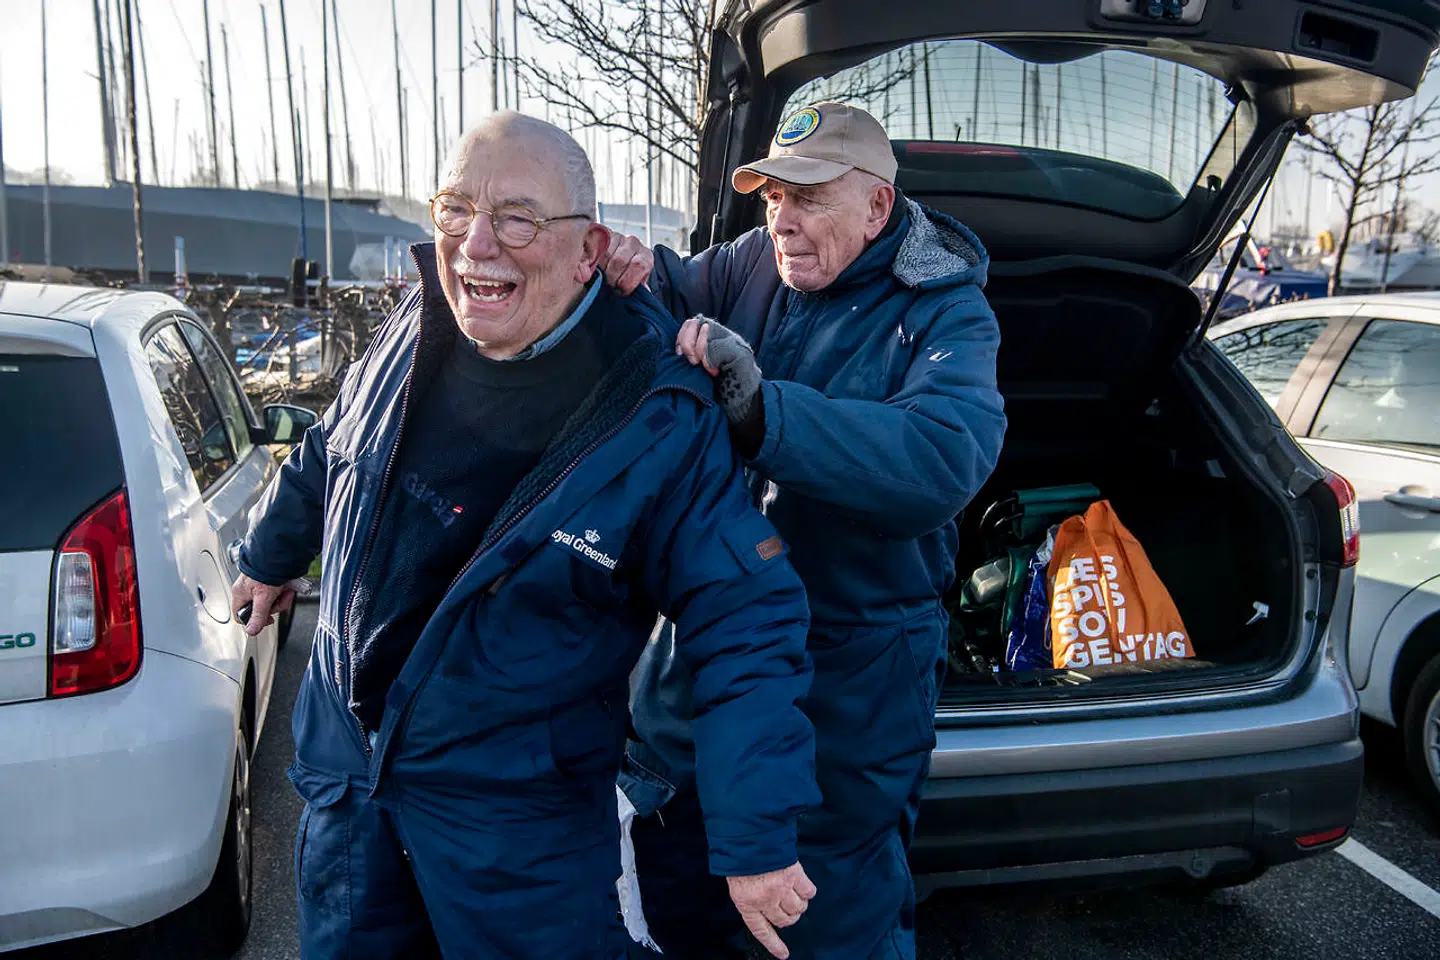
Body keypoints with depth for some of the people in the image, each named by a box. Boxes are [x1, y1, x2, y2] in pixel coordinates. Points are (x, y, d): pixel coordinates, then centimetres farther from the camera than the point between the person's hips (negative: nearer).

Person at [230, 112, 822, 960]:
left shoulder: (661, 424, -23)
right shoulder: (421, 328, -5)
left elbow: (746, 627, -22)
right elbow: (332, 450, 15)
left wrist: (756, 841, -24)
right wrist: (272, 555, 29)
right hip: (345, 763, 6)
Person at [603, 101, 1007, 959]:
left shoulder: (946, 315, -15)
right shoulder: (757, 262, -1)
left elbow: (945, 459, -33)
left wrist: (762, 406, -42)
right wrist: (639, 275, -14)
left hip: (851, 665, -5)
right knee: (671, 866, 24)